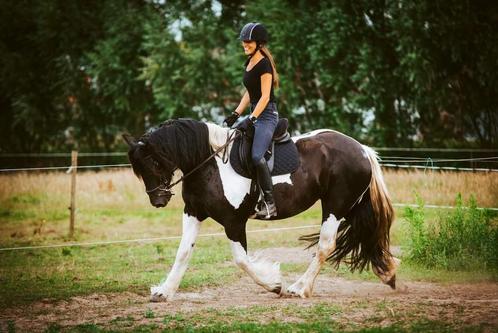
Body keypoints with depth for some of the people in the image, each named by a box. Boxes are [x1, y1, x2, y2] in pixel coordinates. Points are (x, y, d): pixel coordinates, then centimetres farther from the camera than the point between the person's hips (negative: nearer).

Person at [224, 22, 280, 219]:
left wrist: (251, 120, -22)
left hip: (266, 115, -10)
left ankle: (269, 203, -23)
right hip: (255, 114, 10)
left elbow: (265, 96, -17)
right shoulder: (249, 63, 15)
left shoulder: (264, 64, -13)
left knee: (257, 155, -26)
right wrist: (236, 114, 11)